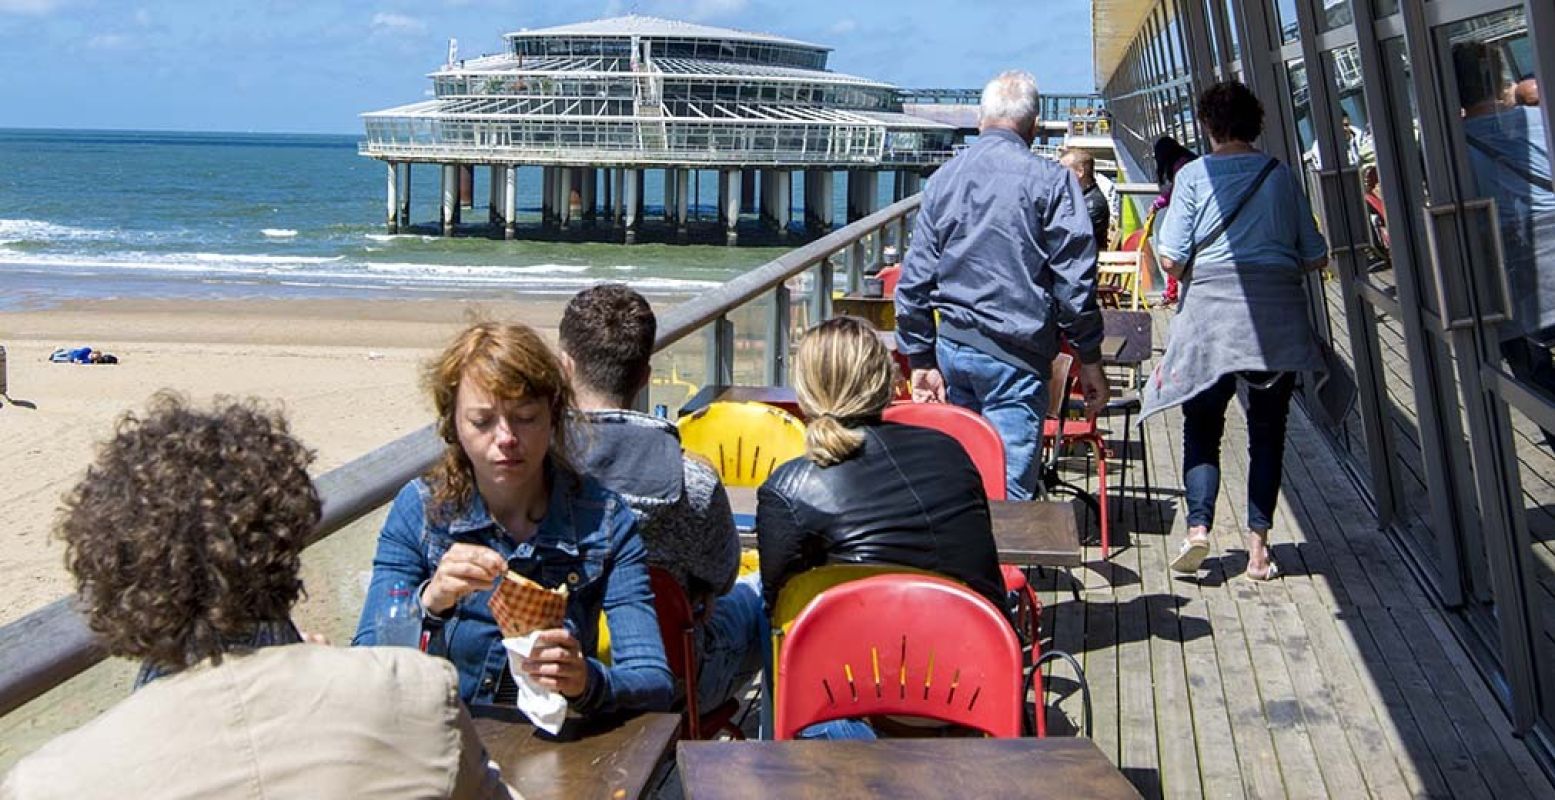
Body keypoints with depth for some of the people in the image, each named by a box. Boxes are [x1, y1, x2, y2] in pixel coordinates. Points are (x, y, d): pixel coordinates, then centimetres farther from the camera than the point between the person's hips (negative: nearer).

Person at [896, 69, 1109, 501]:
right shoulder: (1049, 179, -7)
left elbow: (914, 279, 9)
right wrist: (1090, 360, 0)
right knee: (1008, 490, -5)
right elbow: (1074, 281, -8)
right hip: (1014, 355, -5)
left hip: (952, 347, 6)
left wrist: (922, 359, 14)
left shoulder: (943, 178, 8)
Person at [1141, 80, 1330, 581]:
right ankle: (1258, 545, 6)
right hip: (1279, 314, 2)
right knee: (1267, 427, 8)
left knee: (1202, 424, 8)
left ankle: (1198, 527, -8)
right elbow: (1315, 257, 7)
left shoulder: (1195, 175, -2)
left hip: (1212, 308, -2)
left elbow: (1171, 260, -7)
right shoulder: (1281, 174, 5)